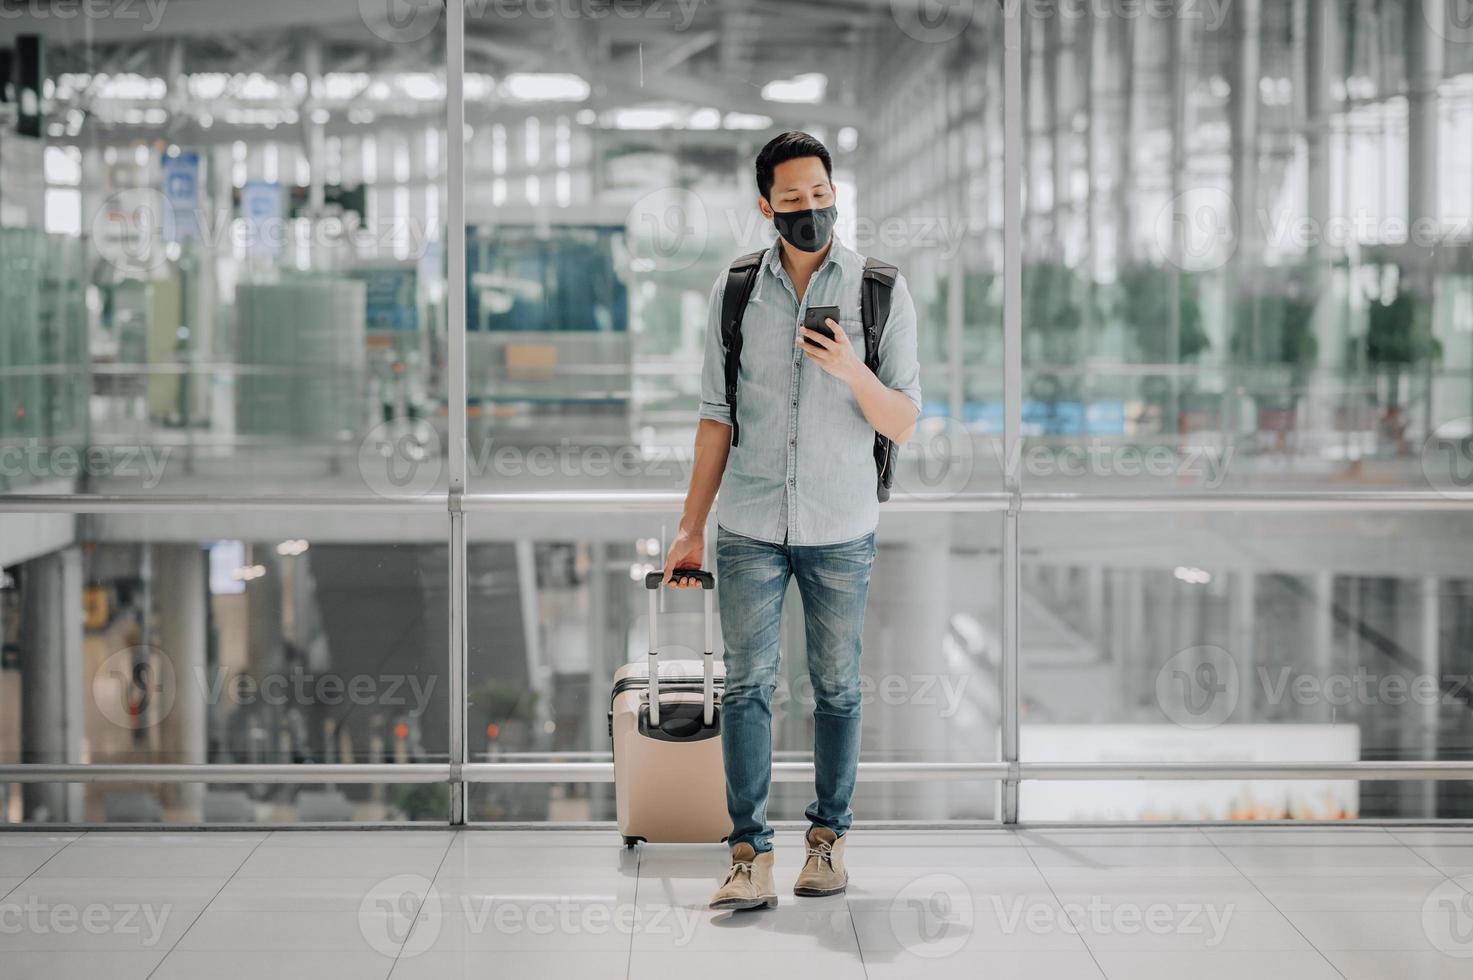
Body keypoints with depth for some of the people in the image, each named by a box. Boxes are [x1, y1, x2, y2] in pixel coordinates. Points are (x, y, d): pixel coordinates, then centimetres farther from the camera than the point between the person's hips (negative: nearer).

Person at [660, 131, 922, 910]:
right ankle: (750, 858, -3)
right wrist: (691, 526, 5)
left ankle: (827, 839, 20)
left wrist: (852, 371, -21)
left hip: (841, 529, -1)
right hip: (750, 526, 1)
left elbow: (903, 425, -2)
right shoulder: (735, 291, 4)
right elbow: (717, 416, 8)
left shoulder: (881, 291, -1)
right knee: (746, 685, -4)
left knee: (837, 688, 7)